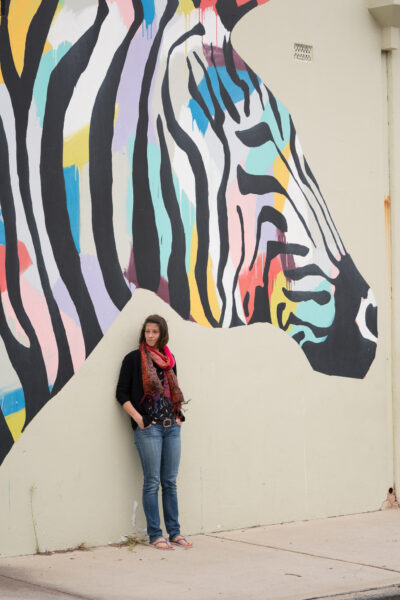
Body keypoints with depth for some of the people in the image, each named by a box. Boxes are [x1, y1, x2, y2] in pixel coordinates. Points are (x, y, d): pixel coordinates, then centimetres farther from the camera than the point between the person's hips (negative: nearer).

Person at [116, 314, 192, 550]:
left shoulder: (169, 359, 14)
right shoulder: (134, 359, -1)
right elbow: (122, 393, -3)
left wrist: (179, 415, 12)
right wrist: (138, 418, -12)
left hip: (171, 427, 5)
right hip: (148, 427, -5)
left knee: (171, 481, 8)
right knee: (152, 482, -4)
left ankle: (174, 532, 12)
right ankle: (155, 535, 0)